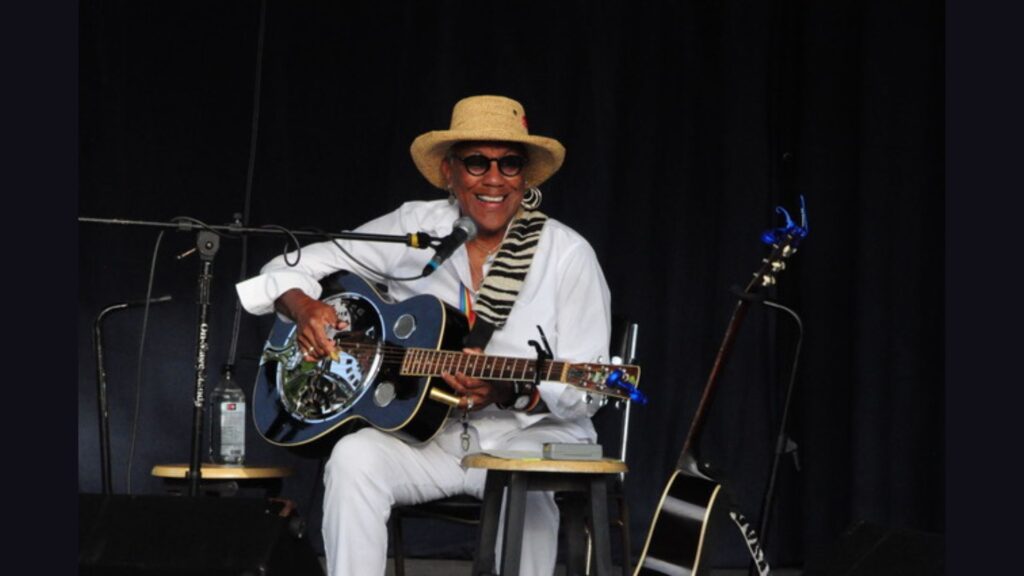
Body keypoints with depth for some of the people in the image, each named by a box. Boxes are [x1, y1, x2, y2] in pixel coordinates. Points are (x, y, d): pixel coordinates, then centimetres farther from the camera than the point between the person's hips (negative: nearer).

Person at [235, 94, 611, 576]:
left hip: (531, 436, -2)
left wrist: (512, 393, -25)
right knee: (354, 457, -28)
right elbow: (294, 267, 8)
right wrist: (303, 308, -15)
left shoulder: (568, 254, -4)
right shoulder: (415, 228, 4)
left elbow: (583, 391, -6)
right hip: (428, 432, 3)